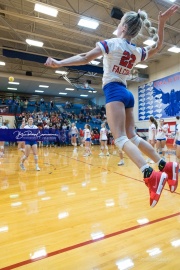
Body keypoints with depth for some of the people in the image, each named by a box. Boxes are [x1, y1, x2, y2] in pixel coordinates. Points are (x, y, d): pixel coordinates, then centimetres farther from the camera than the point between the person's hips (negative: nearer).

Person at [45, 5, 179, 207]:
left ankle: (151, 176, -30)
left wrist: (59, 63, -2)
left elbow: (85, 58, -6)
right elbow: (157, 46, 34)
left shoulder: (111, 43, 0)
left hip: (114, 92, -7)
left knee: (120, 139, -16)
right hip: (126, 93, 7)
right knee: (131, 137, 11)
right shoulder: (137, 52, 16)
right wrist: (161, 23, 26)